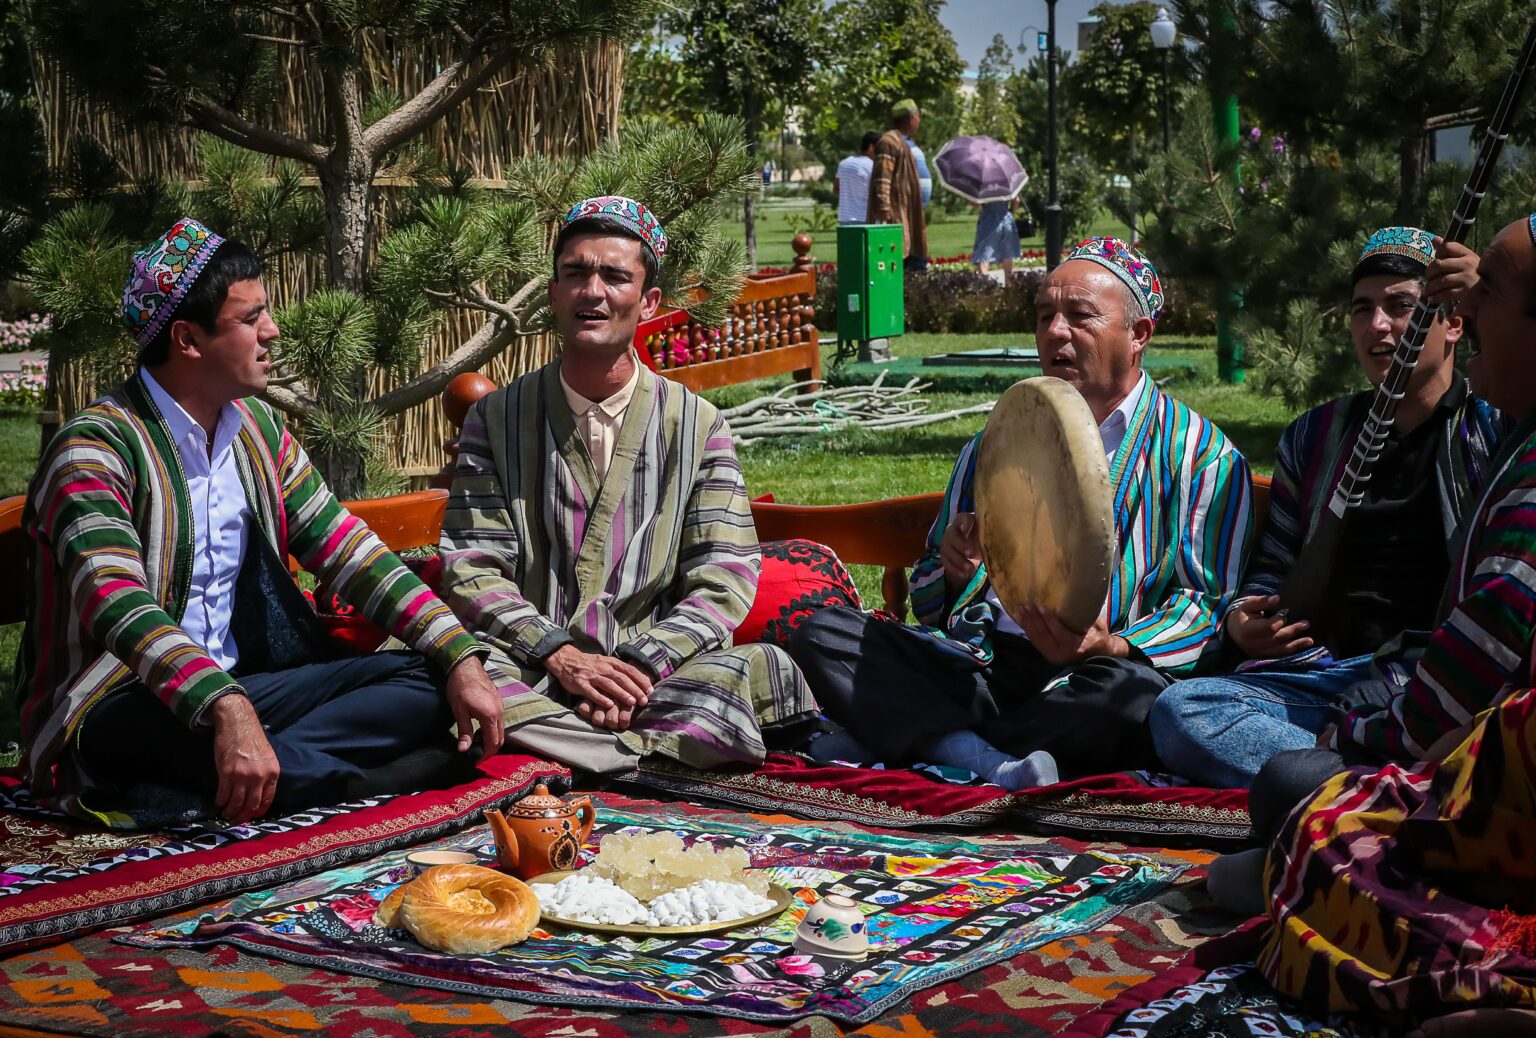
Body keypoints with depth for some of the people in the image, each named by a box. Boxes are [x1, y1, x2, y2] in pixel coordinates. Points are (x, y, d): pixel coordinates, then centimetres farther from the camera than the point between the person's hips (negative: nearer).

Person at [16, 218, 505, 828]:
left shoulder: (258, 429, 11)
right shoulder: (96, 447, -13)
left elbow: (348, 552, 7)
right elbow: (115, 604, -29)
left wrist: (460, 659, -6)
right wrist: (227, 710, -45)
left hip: (236, 687, 8)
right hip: (116, 710, -8)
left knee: (426, 684, -12)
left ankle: (190, 793, -24)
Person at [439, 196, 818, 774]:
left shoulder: (697, 426, 10)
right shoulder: (496, 420, 11)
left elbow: (724, 579, 2)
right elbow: (472, 570, 2)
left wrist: (642, 663, -16)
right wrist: (560, 656, -15)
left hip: (652, 675, 0)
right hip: (531, 673, 0)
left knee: (760, 671, -32)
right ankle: (653, 754, -28)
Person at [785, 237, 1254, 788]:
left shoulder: (1203, 456, 8)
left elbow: (1209, 606, -1)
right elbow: (929, 604, 24)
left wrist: (1110, 646, -20)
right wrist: (954, 572, -2)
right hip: (977, 666, 4)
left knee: (1136, 695, -39)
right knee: (821, 633, -17)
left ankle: (892, 738, -28)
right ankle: (991, 763, -36)